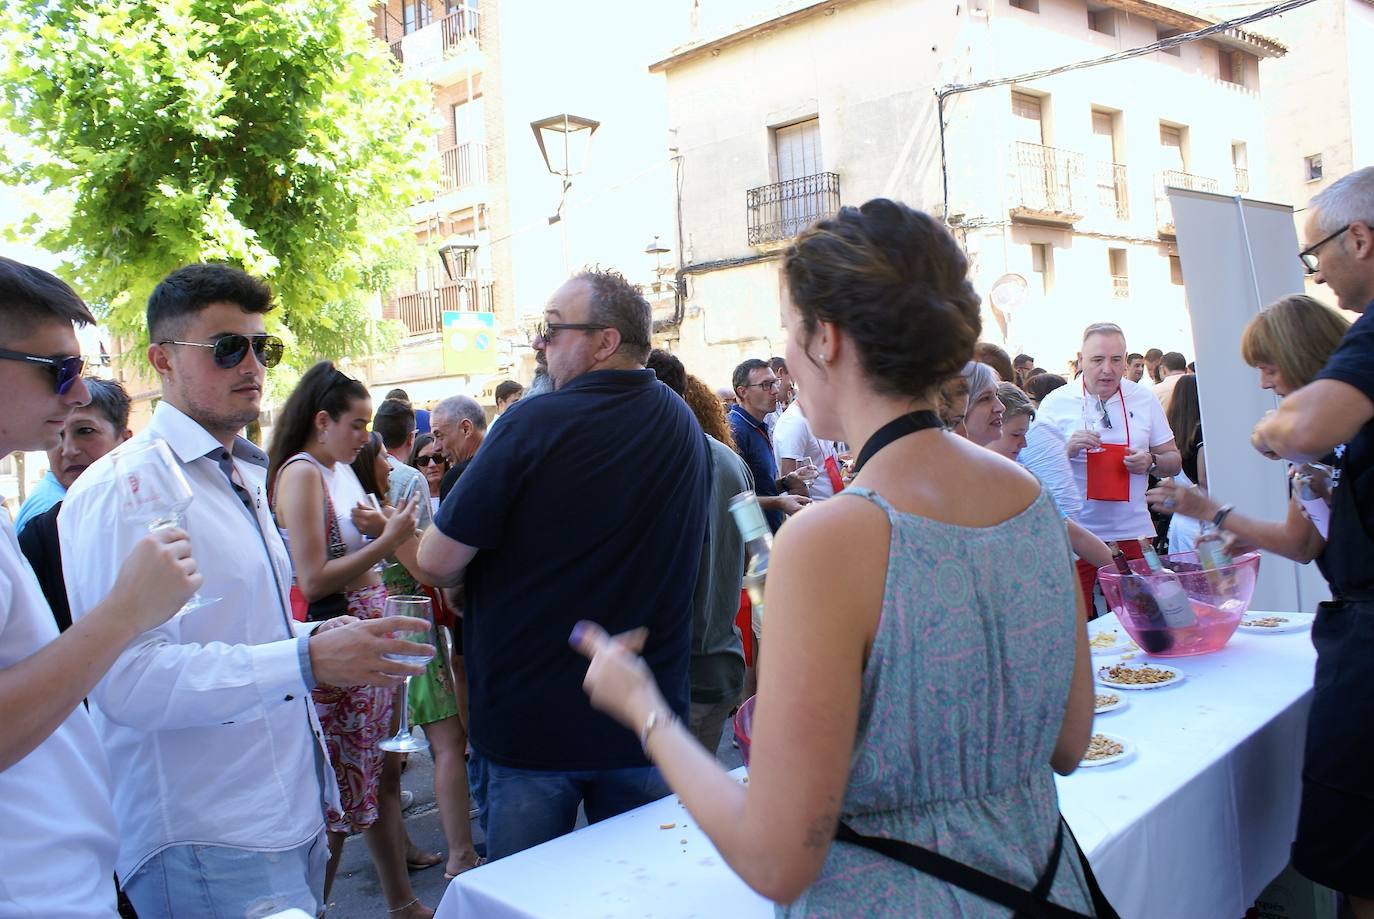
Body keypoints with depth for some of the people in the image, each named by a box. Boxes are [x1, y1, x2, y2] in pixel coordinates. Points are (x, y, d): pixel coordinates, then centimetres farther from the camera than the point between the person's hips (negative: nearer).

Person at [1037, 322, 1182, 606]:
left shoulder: (1144, 399, 6)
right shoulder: (1055, 403, -1)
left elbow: (1173, 460, 13)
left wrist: (1150, 462, -9)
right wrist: (1067, 449, -18)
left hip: (1131, 532, 2)